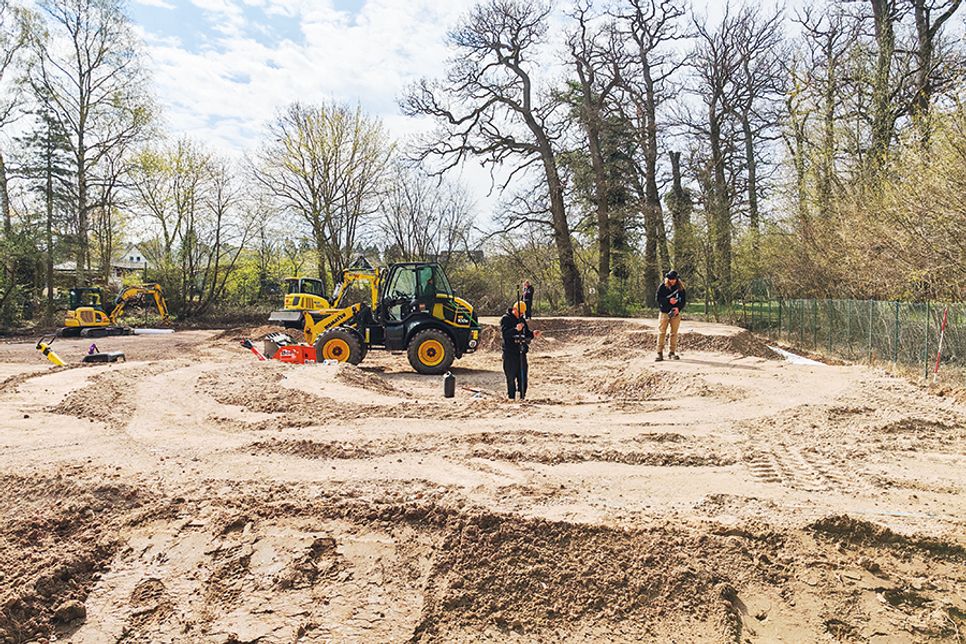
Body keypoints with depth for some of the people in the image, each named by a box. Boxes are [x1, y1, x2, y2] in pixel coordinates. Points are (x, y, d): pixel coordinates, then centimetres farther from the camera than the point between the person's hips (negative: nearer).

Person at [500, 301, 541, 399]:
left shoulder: (522, 320, 16)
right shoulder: (505, 319, -5)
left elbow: (526, 334, 20)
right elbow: (504, 333, -19)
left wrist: (533, 334, -1)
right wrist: (516, 329, -33)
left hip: (521, 351, 6)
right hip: (510, 352, -6)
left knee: (523, 373, 6)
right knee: (510, 375, -2)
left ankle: (522, 395, 15)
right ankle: (511, 395, 7)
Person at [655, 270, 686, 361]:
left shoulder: (680, 288, 4)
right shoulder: (662, 287, 0)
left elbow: (684, 300, 6)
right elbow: (657, 298, -3)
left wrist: (678, 308, -12)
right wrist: (668, 300, -16)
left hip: (676, 313, 2)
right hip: (664, 313, -2)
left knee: (674, 333, 5)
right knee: (661, 333, -5)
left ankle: (672, 352, 13)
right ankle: (659, 353, -4)